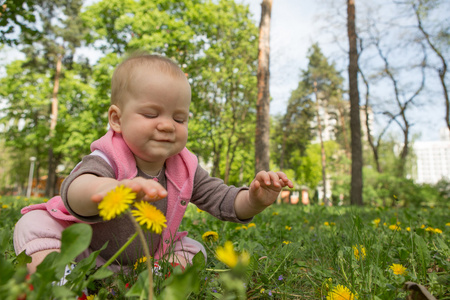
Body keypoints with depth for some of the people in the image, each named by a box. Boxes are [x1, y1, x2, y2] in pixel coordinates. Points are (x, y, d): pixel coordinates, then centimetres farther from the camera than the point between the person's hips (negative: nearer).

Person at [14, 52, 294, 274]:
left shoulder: (184, 168, -15)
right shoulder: (108, 159, -31)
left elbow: (224, 201, -13)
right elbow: (73, 190, -53)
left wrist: (255, 199, -36)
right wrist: (110, 189, -78)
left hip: (148, 257, 5)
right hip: (89, 252, -4)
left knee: (192, 250, -4)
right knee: (36, 225, -24)